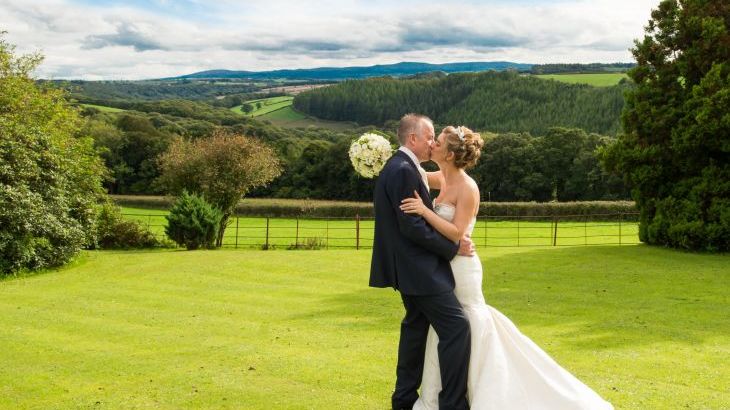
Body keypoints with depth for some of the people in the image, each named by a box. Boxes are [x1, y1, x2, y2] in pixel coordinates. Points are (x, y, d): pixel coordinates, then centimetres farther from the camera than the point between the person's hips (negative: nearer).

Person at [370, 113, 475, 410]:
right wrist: (453, 247, -16)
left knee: (416, 325, 18)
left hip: (410, 266, 11)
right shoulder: (404, 171, -19)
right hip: (419, 267, -11)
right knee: (456, 326, -10)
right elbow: (412, 227, -23)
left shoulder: (398, 166, 14)